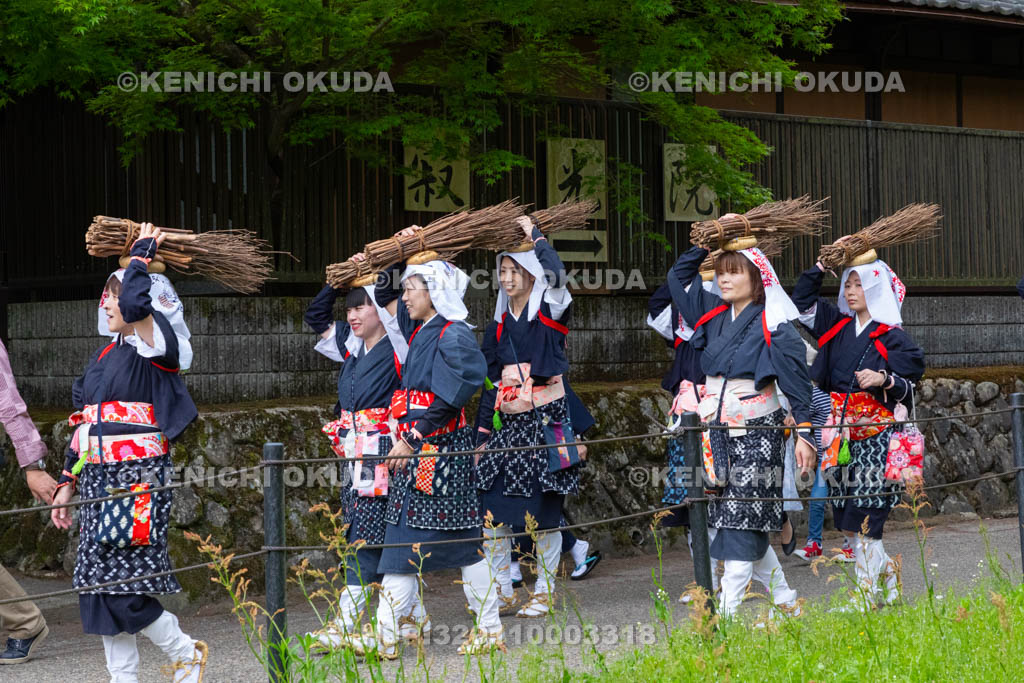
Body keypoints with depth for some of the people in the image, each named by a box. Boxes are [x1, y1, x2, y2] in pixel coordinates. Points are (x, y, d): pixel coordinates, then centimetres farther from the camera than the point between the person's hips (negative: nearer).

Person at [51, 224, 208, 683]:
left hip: (135, 479, -8)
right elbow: (85, 426, 19)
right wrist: (67, 484, 17)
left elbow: (135, 302, -30)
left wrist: (143, 253, -14)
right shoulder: (106, 355, 16)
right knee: (100, 584, 5)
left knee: (120, 584, -9)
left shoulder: (153, 346, -7)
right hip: (98, 480, 8)